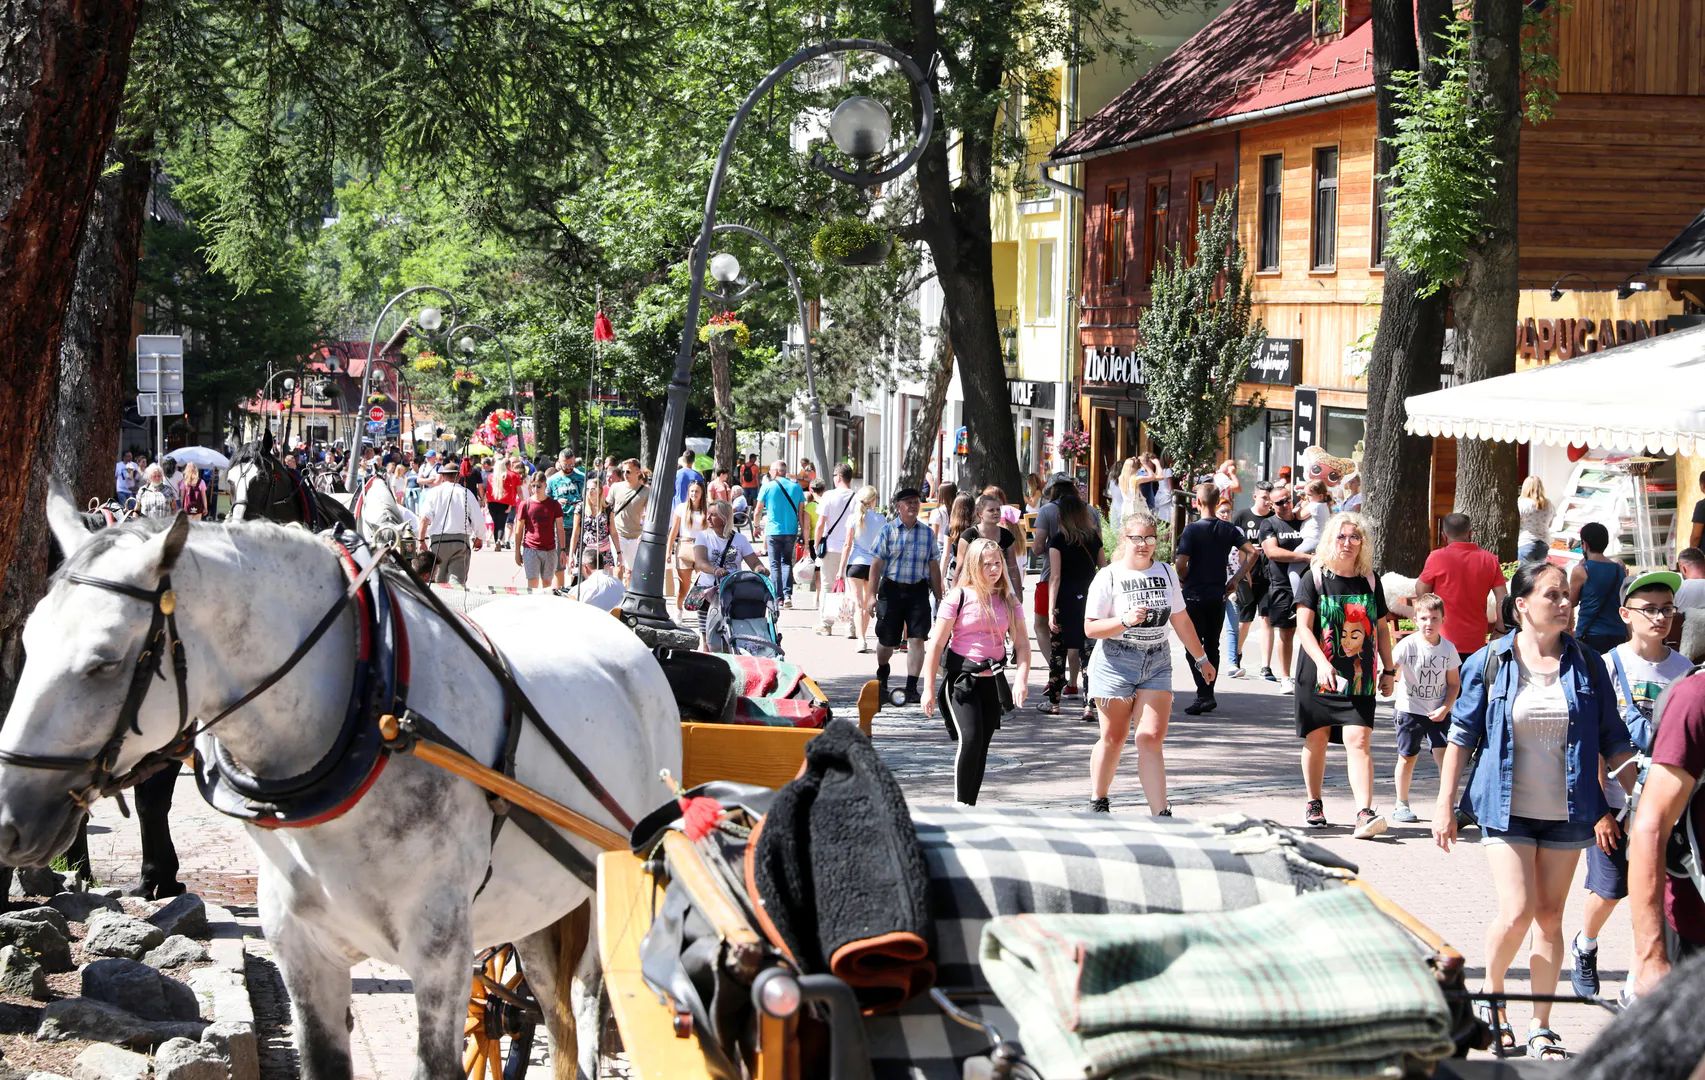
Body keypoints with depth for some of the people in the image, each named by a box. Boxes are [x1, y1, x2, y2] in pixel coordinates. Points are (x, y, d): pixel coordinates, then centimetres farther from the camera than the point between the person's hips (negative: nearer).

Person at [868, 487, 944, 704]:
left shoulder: (927, 533, 8)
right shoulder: (888, 531, 0)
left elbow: (933, 566, 12)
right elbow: (876, 564, -1)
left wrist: (938, 596, 11)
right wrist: (872, 595, -6)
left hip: (918, 590, 1)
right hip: (891, 588, -1)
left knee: (917, 639, -10)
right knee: (886, 641, 9)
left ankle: (911, 689, -6)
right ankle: (882, 677, 39)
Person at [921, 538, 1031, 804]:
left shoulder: (1009, 600, 6)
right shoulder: (958, 597, -7)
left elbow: (1022, 643, 3)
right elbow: (936, 644, -6)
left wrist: (1021, 679, -14)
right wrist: (929, 688, -9)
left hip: (993, 680, 5)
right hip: (961, 679, -5)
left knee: (982, 744, 7)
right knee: (970, 739, -18)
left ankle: (970, 804, 16)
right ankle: (962, 805, -10)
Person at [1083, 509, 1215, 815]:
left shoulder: (1166, 573, 8)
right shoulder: (1108, 576, -5)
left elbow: (1181, 620, 19)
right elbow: (1090, 628, -8)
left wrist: (1201, 659, 24)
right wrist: (1126, 620, -23)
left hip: (1157, 663, 3)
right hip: (1116, 662, -3)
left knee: (1151, 738, -9)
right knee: (1114, 738, 6)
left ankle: (1161, 814, -12)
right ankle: (1098, 803, 27)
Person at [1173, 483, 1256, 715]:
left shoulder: (1192, 529, -12)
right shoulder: (1229, 529, 3)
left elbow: (1181, 565, -18)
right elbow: (1251, 553, -3)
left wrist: (1185, 580, 3)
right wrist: (1236, 579, 3)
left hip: (1194, 595, -5)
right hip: (1218, 596, 5)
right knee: (1212, 646, 14)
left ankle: (1203, 694, -14)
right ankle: (1208, 695, 18)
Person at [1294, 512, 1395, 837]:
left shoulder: (1370, 580, 7)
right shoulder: (1315, 578, -2)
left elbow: (1382, 627, 16)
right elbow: (1303, 627, -10)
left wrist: (1388, 670, 14)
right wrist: (1321, 663, -23)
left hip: (1359, 676, 1)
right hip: (1318, 673, -1)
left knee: (1359, 740, -12)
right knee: (1316, 739, 9)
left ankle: (1365, 814, -21)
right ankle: (1314, 803, 30)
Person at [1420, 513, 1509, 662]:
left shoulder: (1437, 557, -8)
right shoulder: (1489, 559, 2)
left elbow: (1421, 592, 3)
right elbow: (1503, 599, 0)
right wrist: (1499, 631, 7)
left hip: (1446, 641, -3)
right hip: (1476, 643, 3)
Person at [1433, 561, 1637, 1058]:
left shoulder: (1586, 666, 1)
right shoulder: (1490, 663, -3)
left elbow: (1613, 741, 7)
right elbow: (1462, 735, 2)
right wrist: (1444, 805, 0)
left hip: (1566, 812, 2)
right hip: (1507, 810, -2)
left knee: (1549, 918, 7)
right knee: (1516, 913, -12)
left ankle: (1541, 1027, 18)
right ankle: (1491, 994, 16)